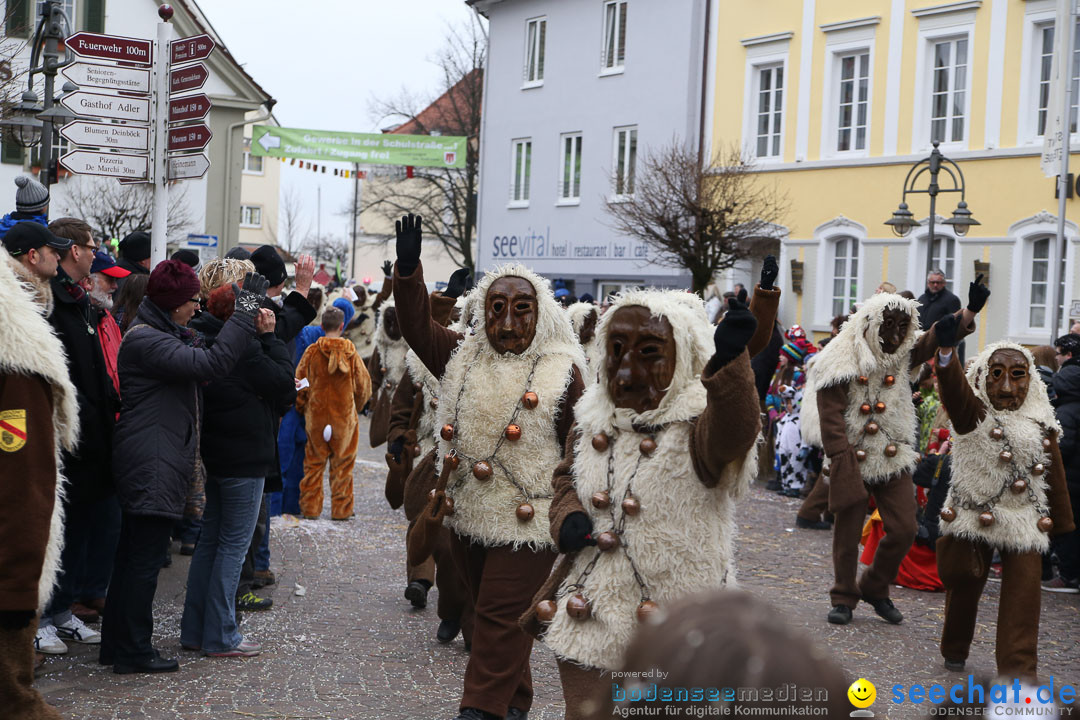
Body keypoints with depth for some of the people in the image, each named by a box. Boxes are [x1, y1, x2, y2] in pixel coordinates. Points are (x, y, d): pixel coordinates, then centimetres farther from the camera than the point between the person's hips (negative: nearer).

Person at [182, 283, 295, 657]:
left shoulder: (206, 342, 9)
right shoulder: (242, 349, -19)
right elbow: (284, 382, -14)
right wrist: (268, 337, -10)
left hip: (215, 455, 9)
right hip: (243, 458, -9)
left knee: (210, 540, 14)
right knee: (234, 543, -2)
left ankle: (194, 630, 19)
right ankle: (220, 637, 2)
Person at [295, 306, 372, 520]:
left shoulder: (312, 352, -7)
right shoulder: (351, 354, -5)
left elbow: (300, 383, -2)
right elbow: (364, 386, 3)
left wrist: (302, 407, 14)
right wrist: (356, 408, 21)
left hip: (316, 416, 0)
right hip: (345, 417, 0)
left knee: (314, 463, 9)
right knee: (342, 464, 8)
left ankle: (310, 508, 10)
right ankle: (341, 509, 11)